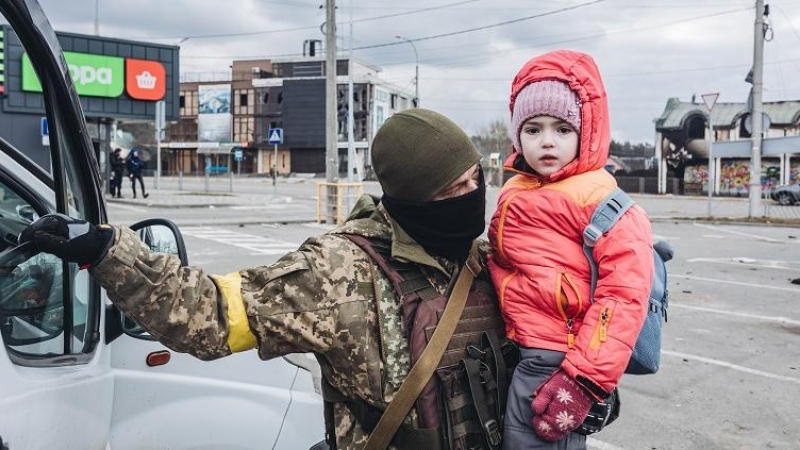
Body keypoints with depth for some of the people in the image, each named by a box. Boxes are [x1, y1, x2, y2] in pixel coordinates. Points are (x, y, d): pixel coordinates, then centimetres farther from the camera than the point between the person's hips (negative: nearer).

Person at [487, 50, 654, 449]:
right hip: (517, 353, 8)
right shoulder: (515, 194, 10)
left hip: (553, 366, -8)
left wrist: (584, 379, -23)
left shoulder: (597, 198, -14)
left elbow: (624, 293, -21)